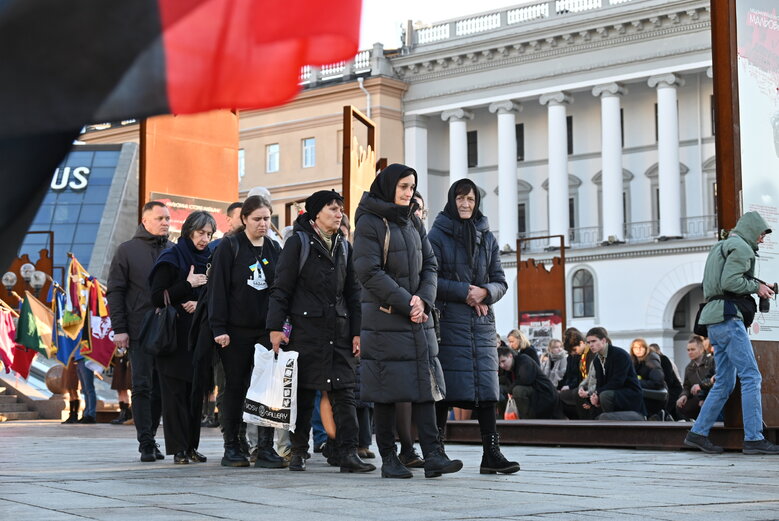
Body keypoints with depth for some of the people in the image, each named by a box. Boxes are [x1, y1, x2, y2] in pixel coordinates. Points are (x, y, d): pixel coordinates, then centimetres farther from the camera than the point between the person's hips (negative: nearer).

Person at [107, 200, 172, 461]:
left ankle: (150, 437, 17)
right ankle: (146, 444, -1)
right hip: (139, 331, -3)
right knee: (142, 386, -3)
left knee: (162, 387, 6)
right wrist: (119, 329, -7)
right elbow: (115, 291, 1)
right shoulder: (127, 251, 3)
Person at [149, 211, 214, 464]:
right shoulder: (171, 258, -4)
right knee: (175, 392, -6)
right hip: (174, 336, -5)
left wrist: (200, 304, -4)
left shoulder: (208, 259, 13)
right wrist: (188, 285, -14)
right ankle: (179, 449, -4)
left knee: (196, 391, 4)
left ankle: (192, 446, 9)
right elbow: (157, 297, -9)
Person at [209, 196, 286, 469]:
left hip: (267, 331, 3)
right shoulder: (229, 247, -3)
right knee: (235, 388, 4)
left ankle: (266, 447, 1)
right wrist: (219, 328, -13)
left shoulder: (275, 249, 10)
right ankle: (232, 447, 12)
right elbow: (218, 288, -7)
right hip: (236, 331, -3)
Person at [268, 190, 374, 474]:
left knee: (344, 391, -3)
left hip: (340, 330, 4)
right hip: (306, 328, -4)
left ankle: (348, 453, -4)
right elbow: (281, 288, -3)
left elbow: (353, 293, 17)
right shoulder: (298, 242, 0)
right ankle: (298, 452, 12)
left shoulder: (344, 247, 16)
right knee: (303, 392, 2)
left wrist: (357, 331, 10)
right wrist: (275, 327, -10)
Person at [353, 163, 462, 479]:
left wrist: (423, 299, -6)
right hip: (384, 319, -6)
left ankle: (432, 454, -6)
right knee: (386, 388, -3)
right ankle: (389, 458, 5)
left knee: (425, 382, -2)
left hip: (419, 315, 6)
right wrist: (405, 303, -15)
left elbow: (430, 265, 12)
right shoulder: (370, 222, -5)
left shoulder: (414, 223, 16)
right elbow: (369, 272, -13)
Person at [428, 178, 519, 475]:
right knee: (445, 386, -5)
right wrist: (464, 292, -13)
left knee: (486, 385, -3)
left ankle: (491, 453, -5)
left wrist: (485, 292, -8)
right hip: (448, 320, -4)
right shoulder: (437, 235, 2)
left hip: (482, 320, 4)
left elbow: (500, 281, 13)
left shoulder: (487, 238, 14)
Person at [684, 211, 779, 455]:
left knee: (724, 382, 11)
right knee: (751, 377, -11)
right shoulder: (740, 247, -5)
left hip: (716, 322, 10)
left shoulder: (721, 247, 26)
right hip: (728, 318, -10)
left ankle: (698, 433, 10)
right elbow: (729, 281, -18)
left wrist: (756, 289, 17)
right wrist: (756, 286, -5)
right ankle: (754, 438, -15)